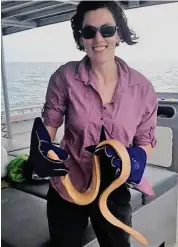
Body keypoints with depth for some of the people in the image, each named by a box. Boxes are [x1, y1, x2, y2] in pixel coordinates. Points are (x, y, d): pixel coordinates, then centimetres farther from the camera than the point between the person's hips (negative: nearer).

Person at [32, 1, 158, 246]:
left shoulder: (141, 87, -12)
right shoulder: (65, 77, -15)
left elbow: (145, 140, -2)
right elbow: (49, 123, -3)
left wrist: (136, 158, -23)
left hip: (114, 192, 1)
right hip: (67, 188, -1)